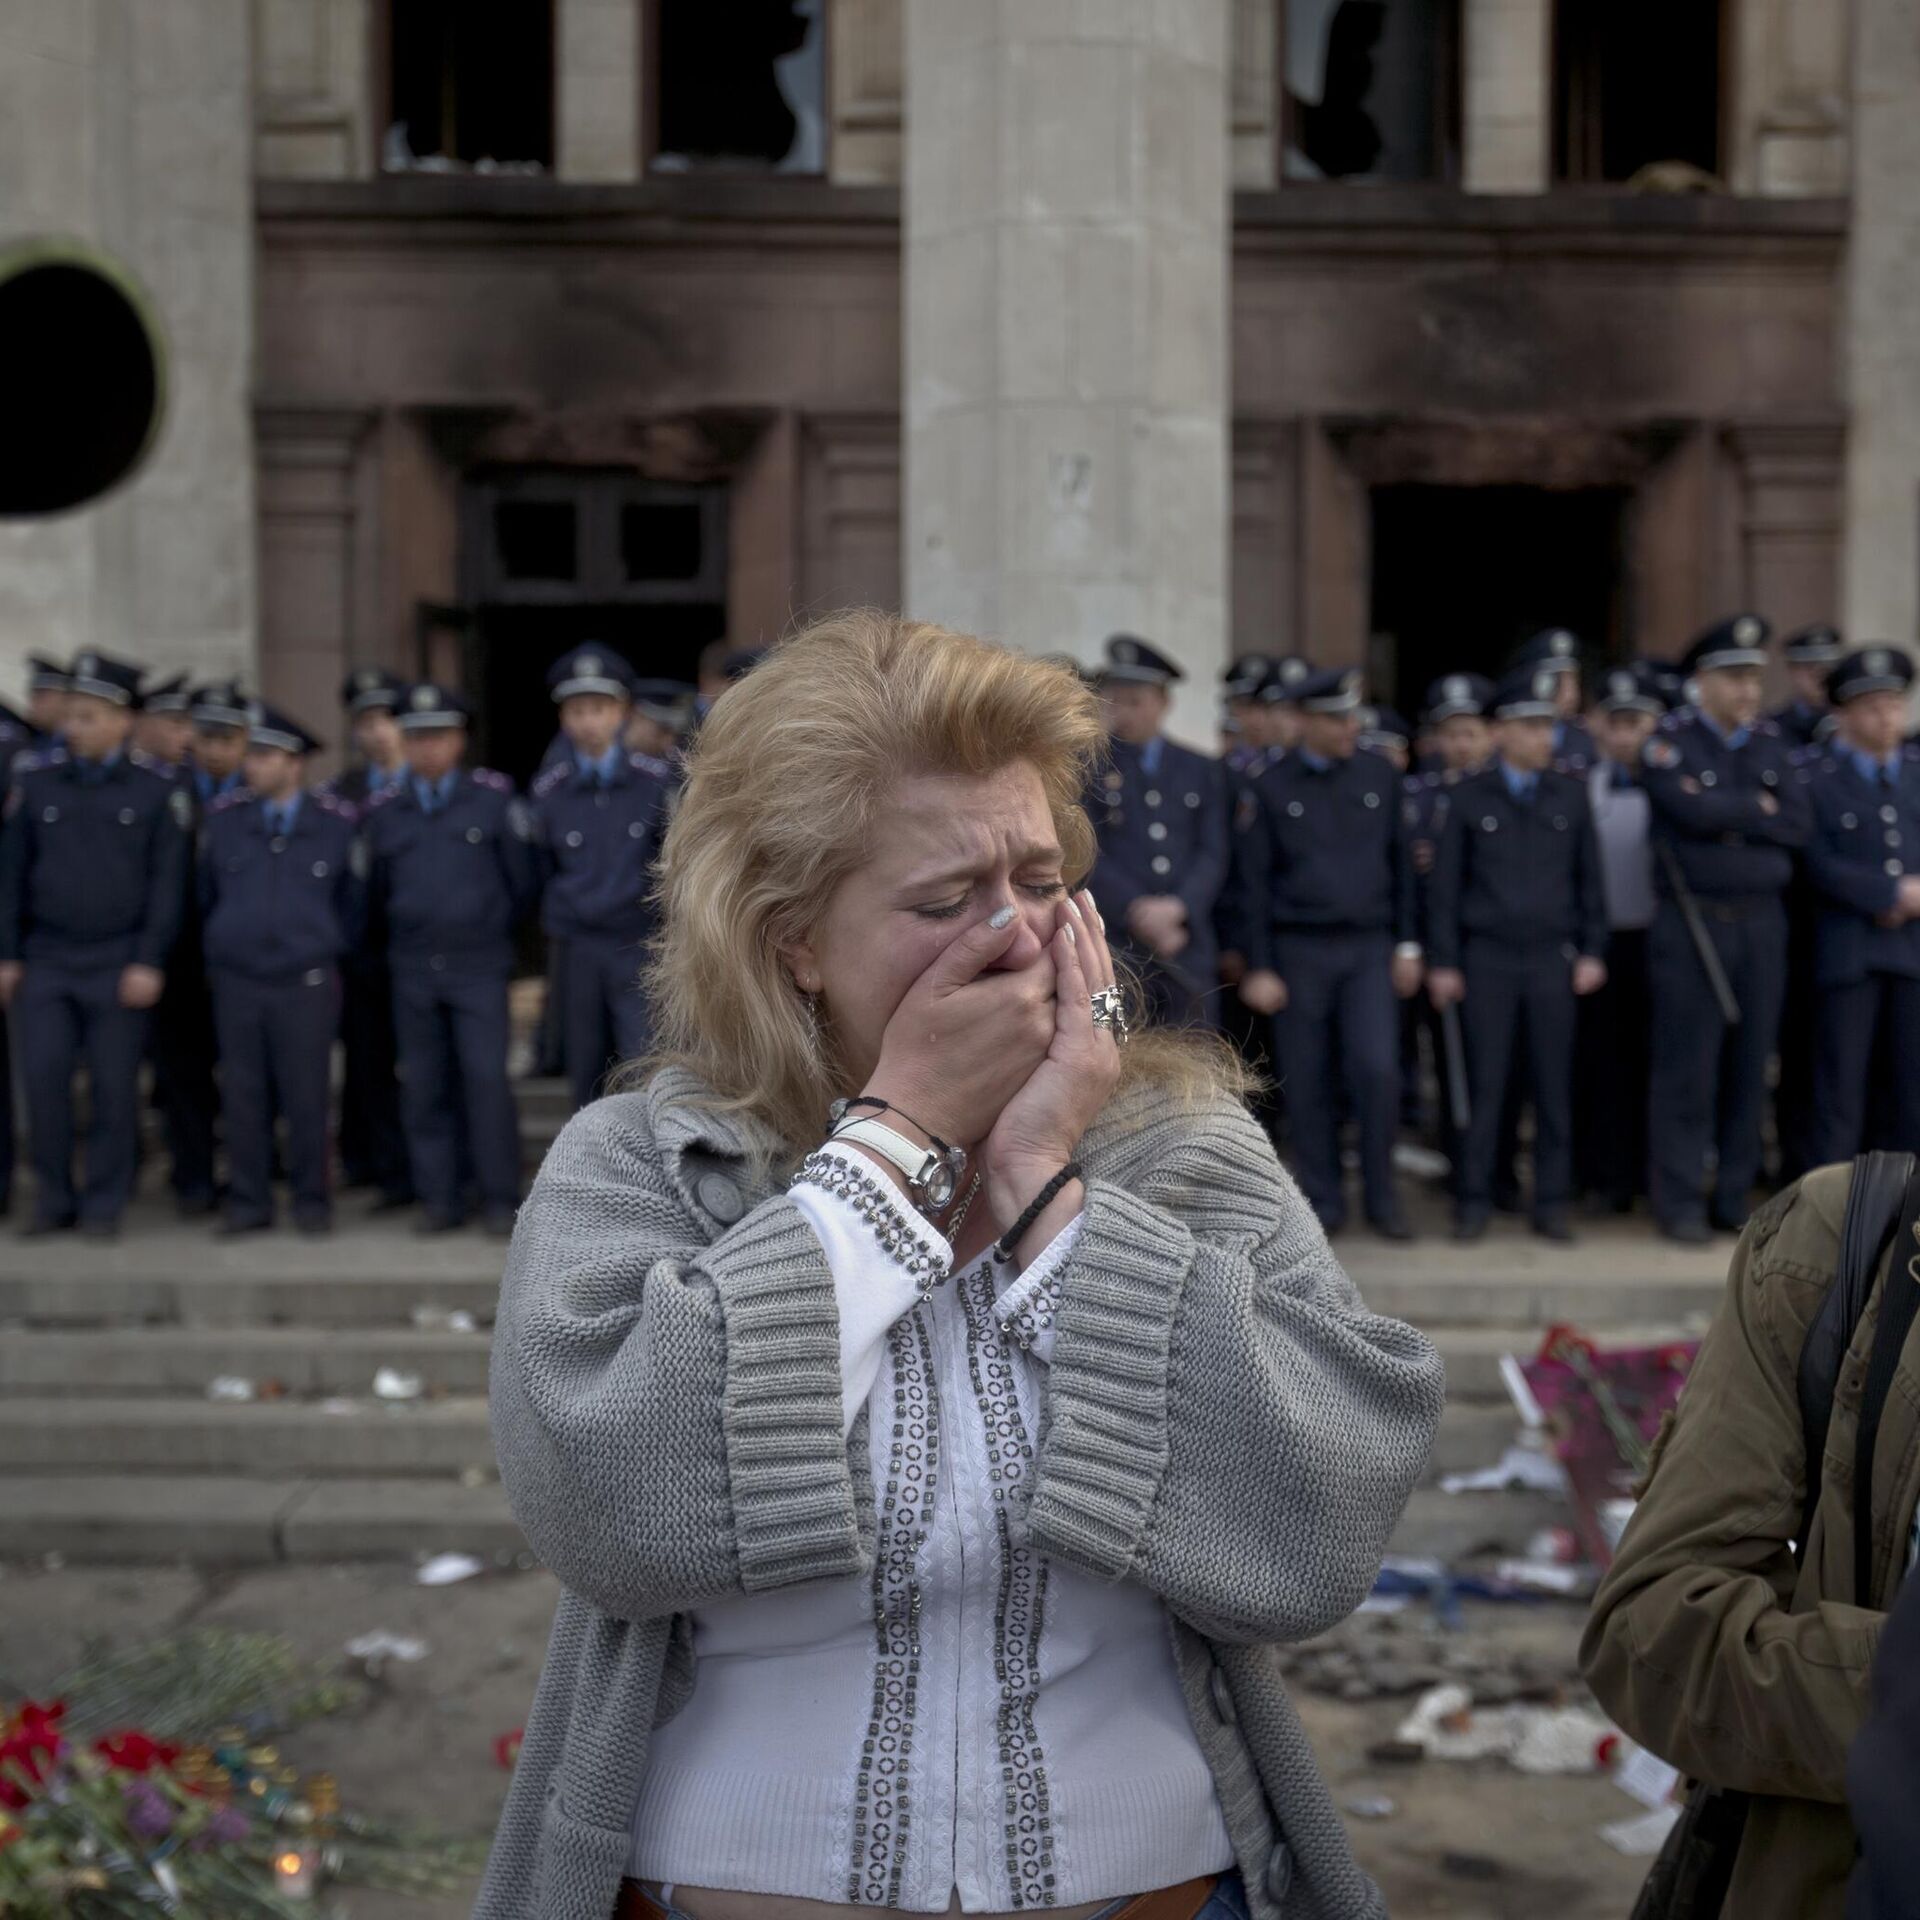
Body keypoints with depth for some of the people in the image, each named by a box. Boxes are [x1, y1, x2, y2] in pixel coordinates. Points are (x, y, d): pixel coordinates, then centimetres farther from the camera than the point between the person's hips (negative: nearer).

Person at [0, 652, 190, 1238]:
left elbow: (167, 883, -2)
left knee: (114, 1085, 1)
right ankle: (53, 1199, 11)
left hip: (119, 964, -2)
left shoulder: (158, 791, -2)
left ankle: (104, 1205, 13)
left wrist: (148, 962, -7)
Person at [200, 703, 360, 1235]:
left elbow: (351, 900, 10)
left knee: (307, 1096, 0)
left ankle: (312, 1203, 12)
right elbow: (205, 894, 17)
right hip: (237, 981, 2)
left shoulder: (336, 823, 1)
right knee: (243, 1096, 4)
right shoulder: (224, 818, 5)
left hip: (308, 984, -2)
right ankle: (248, 1203, 14)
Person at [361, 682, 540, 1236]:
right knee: (424, 1087, 3)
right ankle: (439, 1198, 11)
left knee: (487, 1079, -9)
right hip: (413, 972, 3)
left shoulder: (494, 797, 1)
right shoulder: (385, 811, 9)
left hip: (479, 966, -3)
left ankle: (500, 1199, 0)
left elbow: (524, 878, 7)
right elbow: (375, 893, 18)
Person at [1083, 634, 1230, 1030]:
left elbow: (1212, 856, 6)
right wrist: (1137, 910, -15)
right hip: (1113, 950, -3)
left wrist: (1177, 908, -11)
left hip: (1188, 951, 3)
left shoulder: (1202, 771, 14)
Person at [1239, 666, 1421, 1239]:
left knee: (1377, 1069, -11)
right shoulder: (1272, 786, 0)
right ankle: (1323, 1199, 15)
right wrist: (1259, 967, -3)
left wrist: (1406, 944, 4)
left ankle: (1380, 1196, 4)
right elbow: (1257, 881, 1)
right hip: (1300, 950, -1)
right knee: (1306, 1082, 2)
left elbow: (1400, 863, 10)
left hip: (1369, 946, 1)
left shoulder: (1379, 775, 6)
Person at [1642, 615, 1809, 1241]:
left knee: (1750, 1066, 6)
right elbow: (1696, 809, -18)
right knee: (1687, 1067, -4)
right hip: (1691, 924, -4)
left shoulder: (1771, 741, 12)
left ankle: (1733, 1199, 13)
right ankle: (1680, 1202, 2)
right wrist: (1759, 809, -5)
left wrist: (1729, 815, -9)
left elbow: (1796, 825, 0)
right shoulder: (1668, 742, -1)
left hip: (1762, 923, 4)